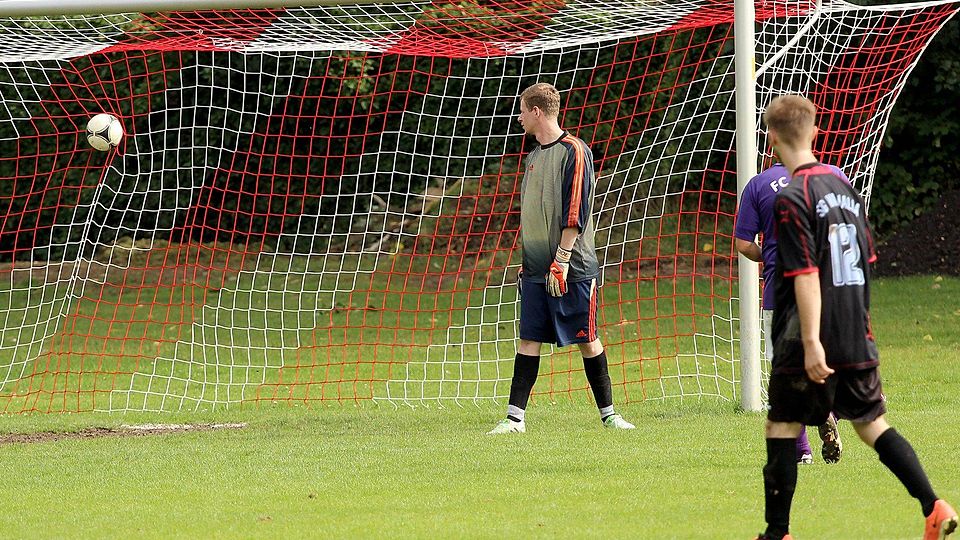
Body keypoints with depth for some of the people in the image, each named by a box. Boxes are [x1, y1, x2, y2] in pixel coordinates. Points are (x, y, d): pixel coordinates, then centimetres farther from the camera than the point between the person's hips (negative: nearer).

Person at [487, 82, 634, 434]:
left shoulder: (574, 152, -8)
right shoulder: (533, 157, 16)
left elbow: (576, 211, -14)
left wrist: (561, 259, -19)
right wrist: (527, 261, 19)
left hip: (573, 269, -7)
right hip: (536, 269, 7)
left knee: (587, 340, 0)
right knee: (529, 340, 1)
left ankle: (608, 414, 10)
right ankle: (515, 417, -2)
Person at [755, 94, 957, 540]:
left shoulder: (792, 198, -14)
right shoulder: (843, 186, 10)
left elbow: (805, 275, -20)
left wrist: (811, 342, -22)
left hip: (814, 342, -7)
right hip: (857, 338, 7)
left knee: (781, 428, 5)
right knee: (872, 423, 12)